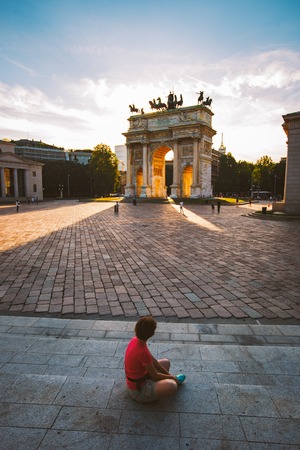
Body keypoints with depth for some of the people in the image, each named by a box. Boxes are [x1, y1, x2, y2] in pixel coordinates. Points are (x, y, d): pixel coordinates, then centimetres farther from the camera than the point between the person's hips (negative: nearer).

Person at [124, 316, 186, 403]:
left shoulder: (135, 340, -7)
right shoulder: (142, 352, -34)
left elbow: (153, 360, 4)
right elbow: (155, 376, -20)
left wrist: (168, 374, 6)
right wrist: (172, 377, -3)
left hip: (136, 379, 9)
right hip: (138, 390, -9)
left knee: (166, 362, 19)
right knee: (172, 386, -29)